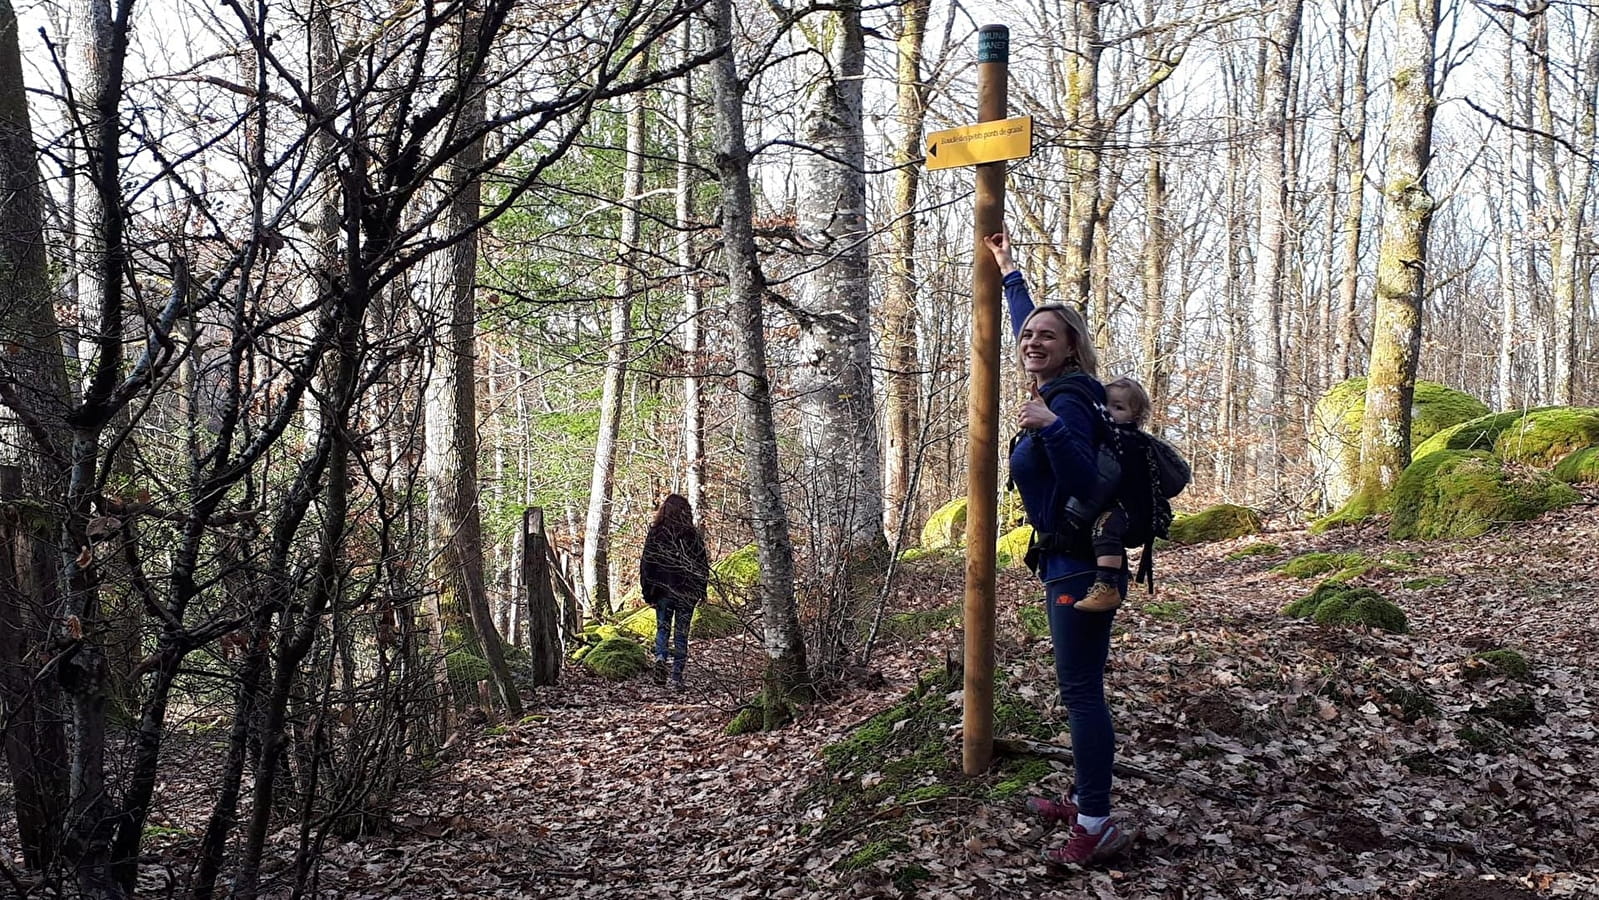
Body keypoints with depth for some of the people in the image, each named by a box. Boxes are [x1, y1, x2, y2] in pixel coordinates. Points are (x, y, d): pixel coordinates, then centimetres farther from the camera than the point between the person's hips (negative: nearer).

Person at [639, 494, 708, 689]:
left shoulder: (655, 534, -4)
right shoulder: (693, 536, -5)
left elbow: (645, 564, -1)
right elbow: (703, 566, -1)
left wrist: (648, 593, 6)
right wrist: (701, 592, 9)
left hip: (662, 591, 0)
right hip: (686, 593, 0)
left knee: (662, 628, 15)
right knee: (681, 633, 7)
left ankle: (660, 658, -12)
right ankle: (677, 677, 4)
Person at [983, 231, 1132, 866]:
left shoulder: (1069, 401, -16)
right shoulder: (1056, 391, 11)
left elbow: (1085, 483, -25)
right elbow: (1025, 321, 27)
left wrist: (1050, 427, -38)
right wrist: (1006, 270, 37)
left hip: (1081, 565, -10)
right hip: (1070, 562, 10)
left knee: (1080, 689, -8)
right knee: (1079, 687, 15)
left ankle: (1098, 826, -5)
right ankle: (1085, 801, 26)